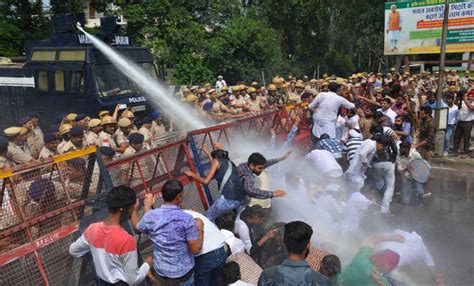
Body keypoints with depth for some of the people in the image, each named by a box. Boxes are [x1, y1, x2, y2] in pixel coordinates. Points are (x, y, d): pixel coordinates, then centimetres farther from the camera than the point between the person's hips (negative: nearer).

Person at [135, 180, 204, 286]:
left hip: (161, 271, 3)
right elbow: (196, 249, -20)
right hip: (183, 272, -3)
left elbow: (137, 227, 9)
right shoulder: (186, 219, -23)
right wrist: (200, 229, -5)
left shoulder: (151, 215, -13)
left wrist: (147, 207, 19)